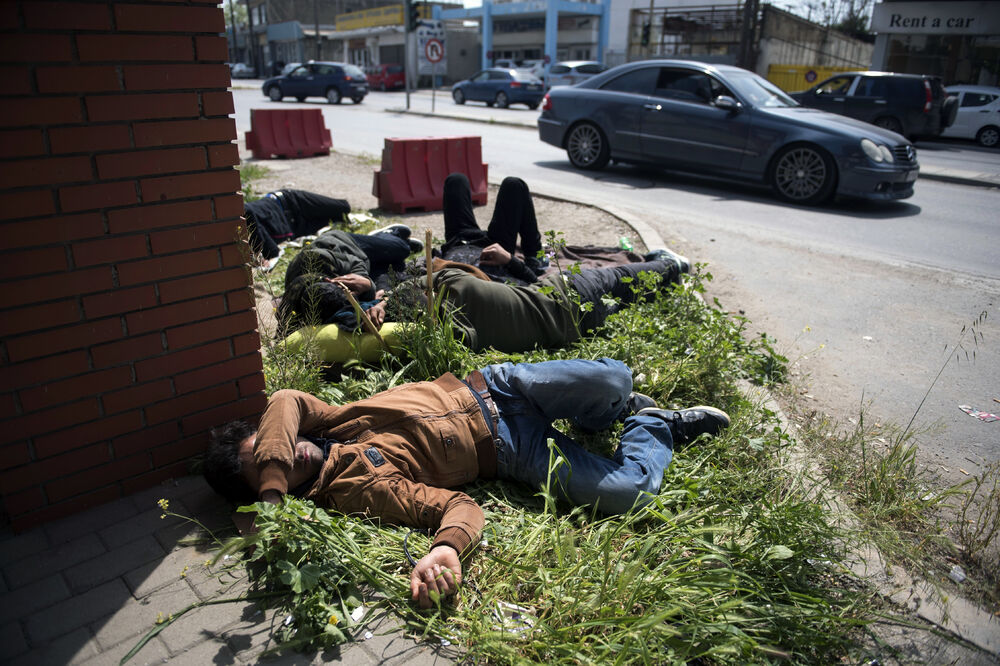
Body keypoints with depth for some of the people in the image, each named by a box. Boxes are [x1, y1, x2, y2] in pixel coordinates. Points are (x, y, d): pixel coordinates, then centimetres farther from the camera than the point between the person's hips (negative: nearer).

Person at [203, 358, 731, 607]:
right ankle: (656, 425, 15)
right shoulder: (351, 491, -11)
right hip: (510, 453, -4)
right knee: (626, 491, -18)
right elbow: (457, 505, -17)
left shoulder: (324, 424, 2)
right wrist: (447, 548, -38)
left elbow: (286, 400, -22)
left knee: (613, 378, -17)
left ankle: (627, 409, 21)